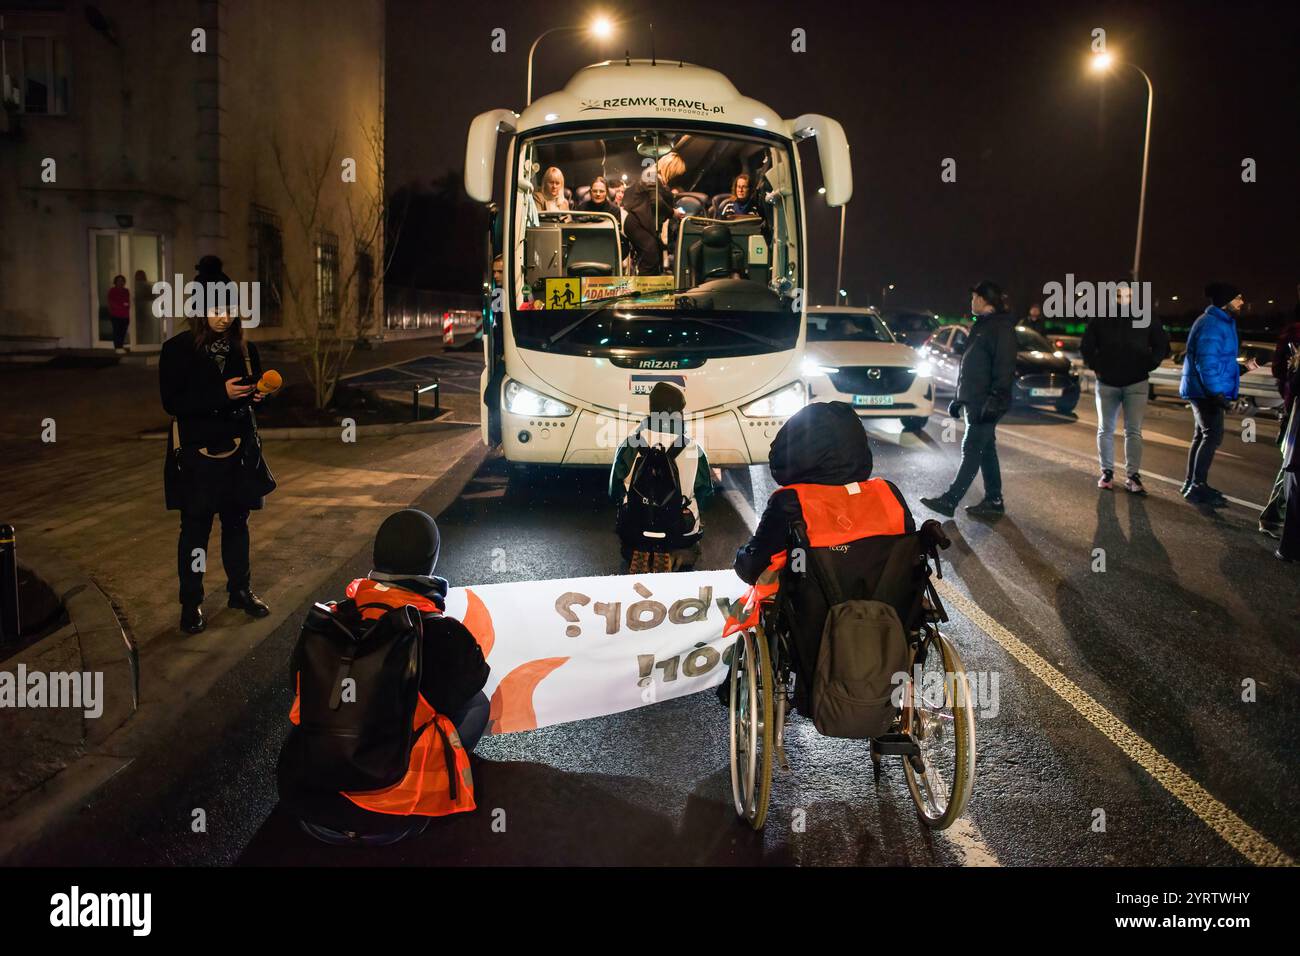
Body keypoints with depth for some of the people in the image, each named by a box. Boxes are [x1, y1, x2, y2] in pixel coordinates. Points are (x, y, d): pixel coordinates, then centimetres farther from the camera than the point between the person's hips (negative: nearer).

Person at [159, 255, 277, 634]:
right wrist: (221, 393, -23)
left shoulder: (243, 348, 5)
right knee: (195, 529, 3)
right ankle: (191, 603, 13)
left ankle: (240, 591, 27)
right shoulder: (178, 349, -8)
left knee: (237, 522, 14)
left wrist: (257, 393, -6)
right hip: (196, 453, -4)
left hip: (238, 450, 4)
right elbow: (172, 401, -14)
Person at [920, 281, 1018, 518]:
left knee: (972, 449, -8)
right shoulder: (981, 326, 19)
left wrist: (995, 400, -25)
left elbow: (1005, 367, -19)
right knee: (985, 449, 11)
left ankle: (949, 501, -9)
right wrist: (959, 398, 23)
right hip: (973, 400, 10)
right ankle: (993, 500, 17)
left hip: (986, 402, -10)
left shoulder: (1001, 327, -12)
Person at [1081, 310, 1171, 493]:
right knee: (1105, 430, 6)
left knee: (1134, 431, -5)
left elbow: (1162, 344, 8)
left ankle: (1133, 475, -1)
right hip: (1106, 383, 1)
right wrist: (1096, 366, -2)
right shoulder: (1100, 319, 1)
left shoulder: (1147, 318, 0)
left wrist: (1149, 365, -3)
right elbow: (1087, 346, 9)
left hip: (1136, 383, -1)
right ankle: (1107, 472, 16)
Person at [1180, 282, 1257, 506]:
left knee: (1202, 435, 15)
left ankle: (1193, 483, 22)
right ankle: (1198, 486, -11)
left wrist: (1242, 366, 20)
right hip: (1207, 391, -11)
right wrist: (1217, 392, -28)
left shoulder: (1222, 322, 15)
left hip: (1205, 391, 11)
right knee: (1213, 436, -12)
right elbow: (1206, 362, -25)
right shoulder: (1211, 324, -18)